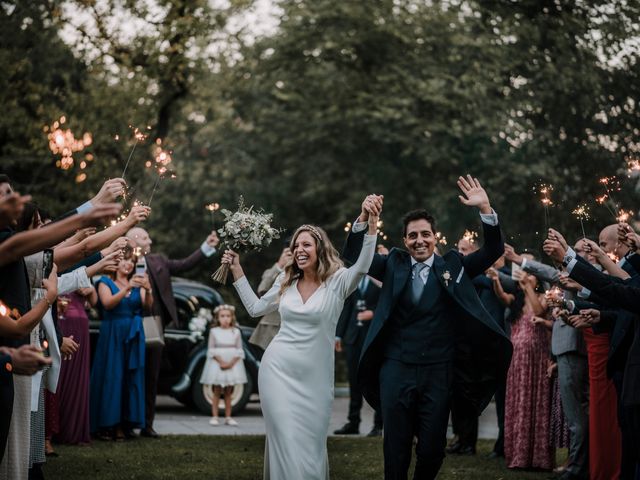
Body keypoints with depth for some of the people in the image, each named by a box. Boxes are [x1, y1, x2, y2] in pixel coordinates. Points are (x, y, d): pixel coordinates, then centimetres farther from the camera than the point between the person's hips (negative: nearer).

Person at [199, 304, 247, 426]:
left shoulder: (236, 332, 3)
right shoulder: (214, 331, 0)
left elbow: (239, 350, 1)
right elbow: (211, 350, -3)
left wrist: (231, 363, -12)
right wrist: (221, 362, -14)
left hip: (232, 364, 2)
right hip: (217, 363, -1)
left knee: (228, 392, 6)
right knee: (217, 391, -1)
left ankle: (228, 417, 9)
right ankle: (214, 416, 0)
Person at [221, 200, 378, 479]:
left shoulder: (337, 282, -6)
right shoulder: (286, 281, 7)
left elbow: (362, 266, -25)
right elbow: (255, 308, 18)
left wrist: (371, 228, -38)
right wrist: (237, 271, 15)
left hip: (313, 378, -2)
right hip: (278, 370, 2)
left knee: (311, 446, 7)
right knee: (285, 443, 0)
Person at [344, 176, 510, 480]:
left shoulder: (453, 267, 6)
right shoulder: (393, 265, 7)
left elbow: (493, 251, -1)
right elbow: (354, 256, -1)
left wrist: (486, 209, -15)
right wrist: (364, 218, -18)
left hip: (438, 372, 0)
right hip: (396, 369, 0)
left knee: (433, 449, 5)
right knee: (396, 447, 7)